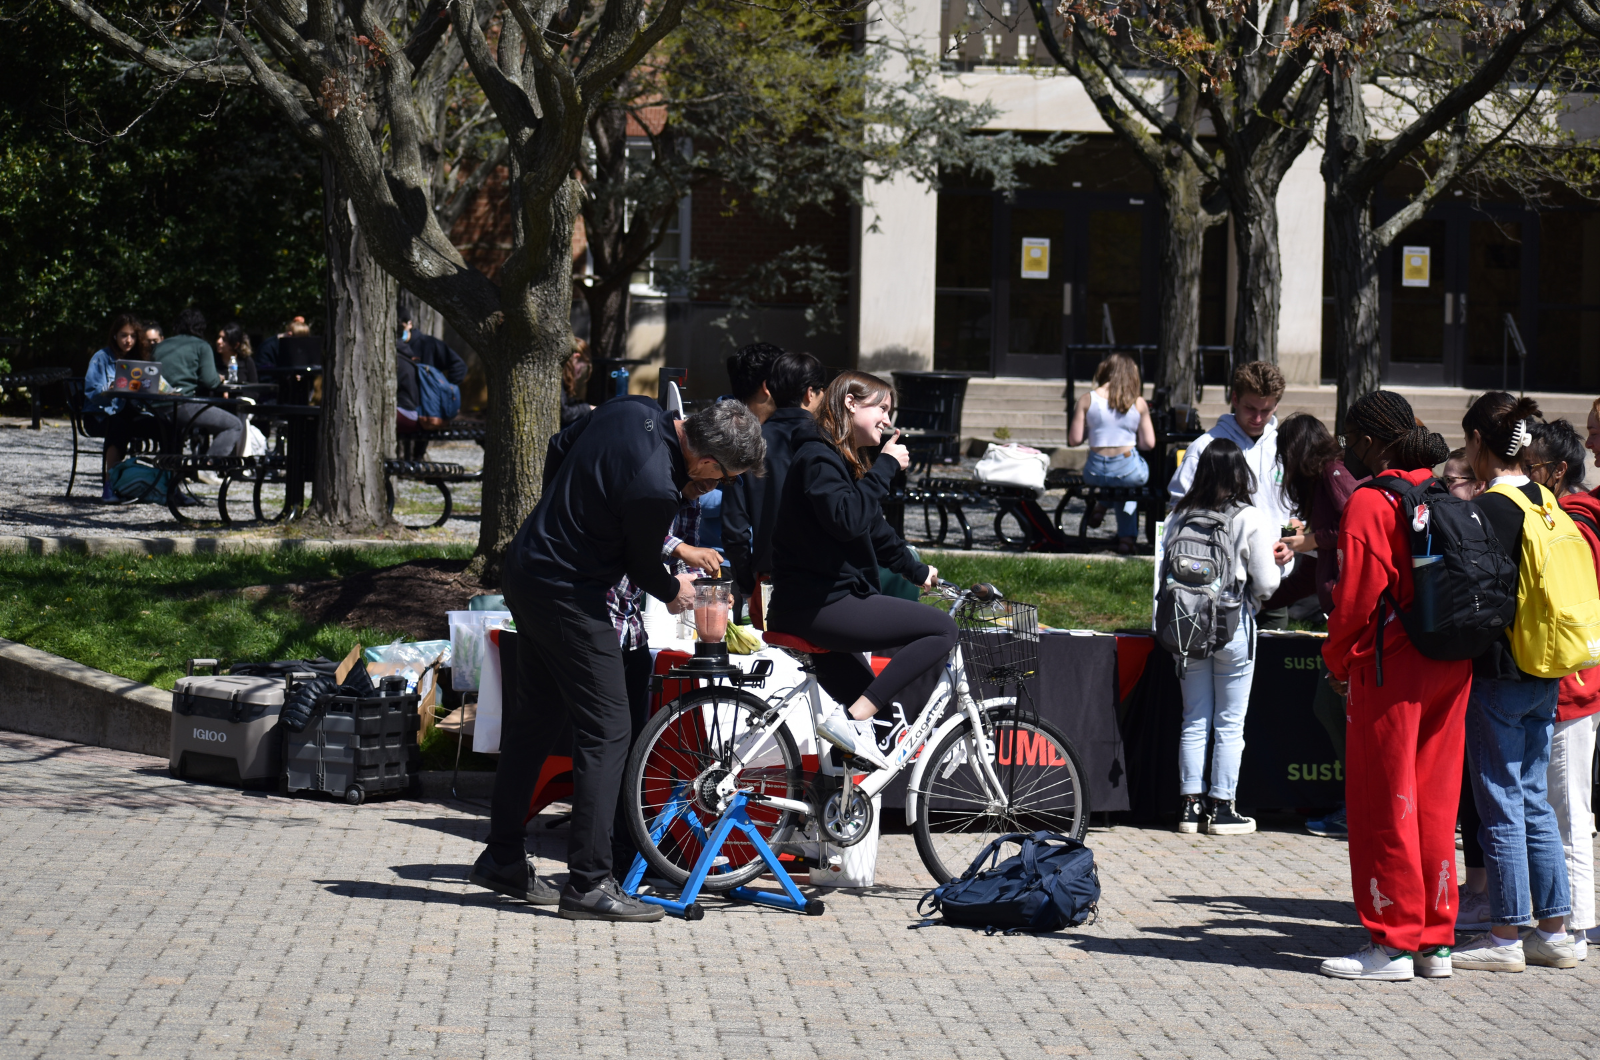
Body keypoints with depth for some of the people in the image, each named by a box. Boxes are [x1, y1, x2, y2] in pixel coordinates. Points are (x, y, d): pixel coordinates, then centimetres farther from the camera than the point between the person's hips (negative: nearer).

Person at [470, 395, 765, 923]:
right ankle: (588, 884, -5)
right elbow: (641, 565, -9)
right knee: (606, 731, -5)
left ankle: (502, 858, 28)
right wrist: (673, 591, 12)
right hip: (567, 596, -10)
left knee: (531, 717, 18)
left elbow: (557, 450, 13)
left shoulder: (633, 410, -4)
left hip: (526, 567, 10)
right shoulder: (655, 489, -29)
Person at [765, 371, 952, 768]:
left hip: (825, 601, 11)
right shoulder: (818, 455, -11)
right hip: (817, 605, -11)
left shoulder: (844, 459, 20)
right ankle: (851, 719, -18)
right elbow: (848, 519, -27)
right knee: (942, 630, -15)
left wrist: (916, 570, 40)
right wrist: (886, 466, -18)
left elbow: (874, 528, 33)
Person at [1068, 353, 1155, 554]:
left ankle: (1100, 506, 20)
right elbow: (1149, 443, -1)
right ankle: (1126, 536, 22)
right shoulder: (1138, 403, -3)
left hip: (1096, 472, 1)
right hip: (1129, 472, -1)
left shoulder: (1087, 400, -4)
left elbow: (1074, 440, -3)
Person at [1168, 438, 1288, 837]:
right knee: (1230, 724, 5)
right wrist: (1272, 560, 12)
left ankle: (1190, 805, 13)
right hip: (1233, 625, -3)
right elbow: (1266, 583, -10)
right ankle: (1222, 808, 7)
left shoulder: (1180, 517, 0)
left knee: (1194, 720, 11)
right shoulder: (1251, 519, -9)